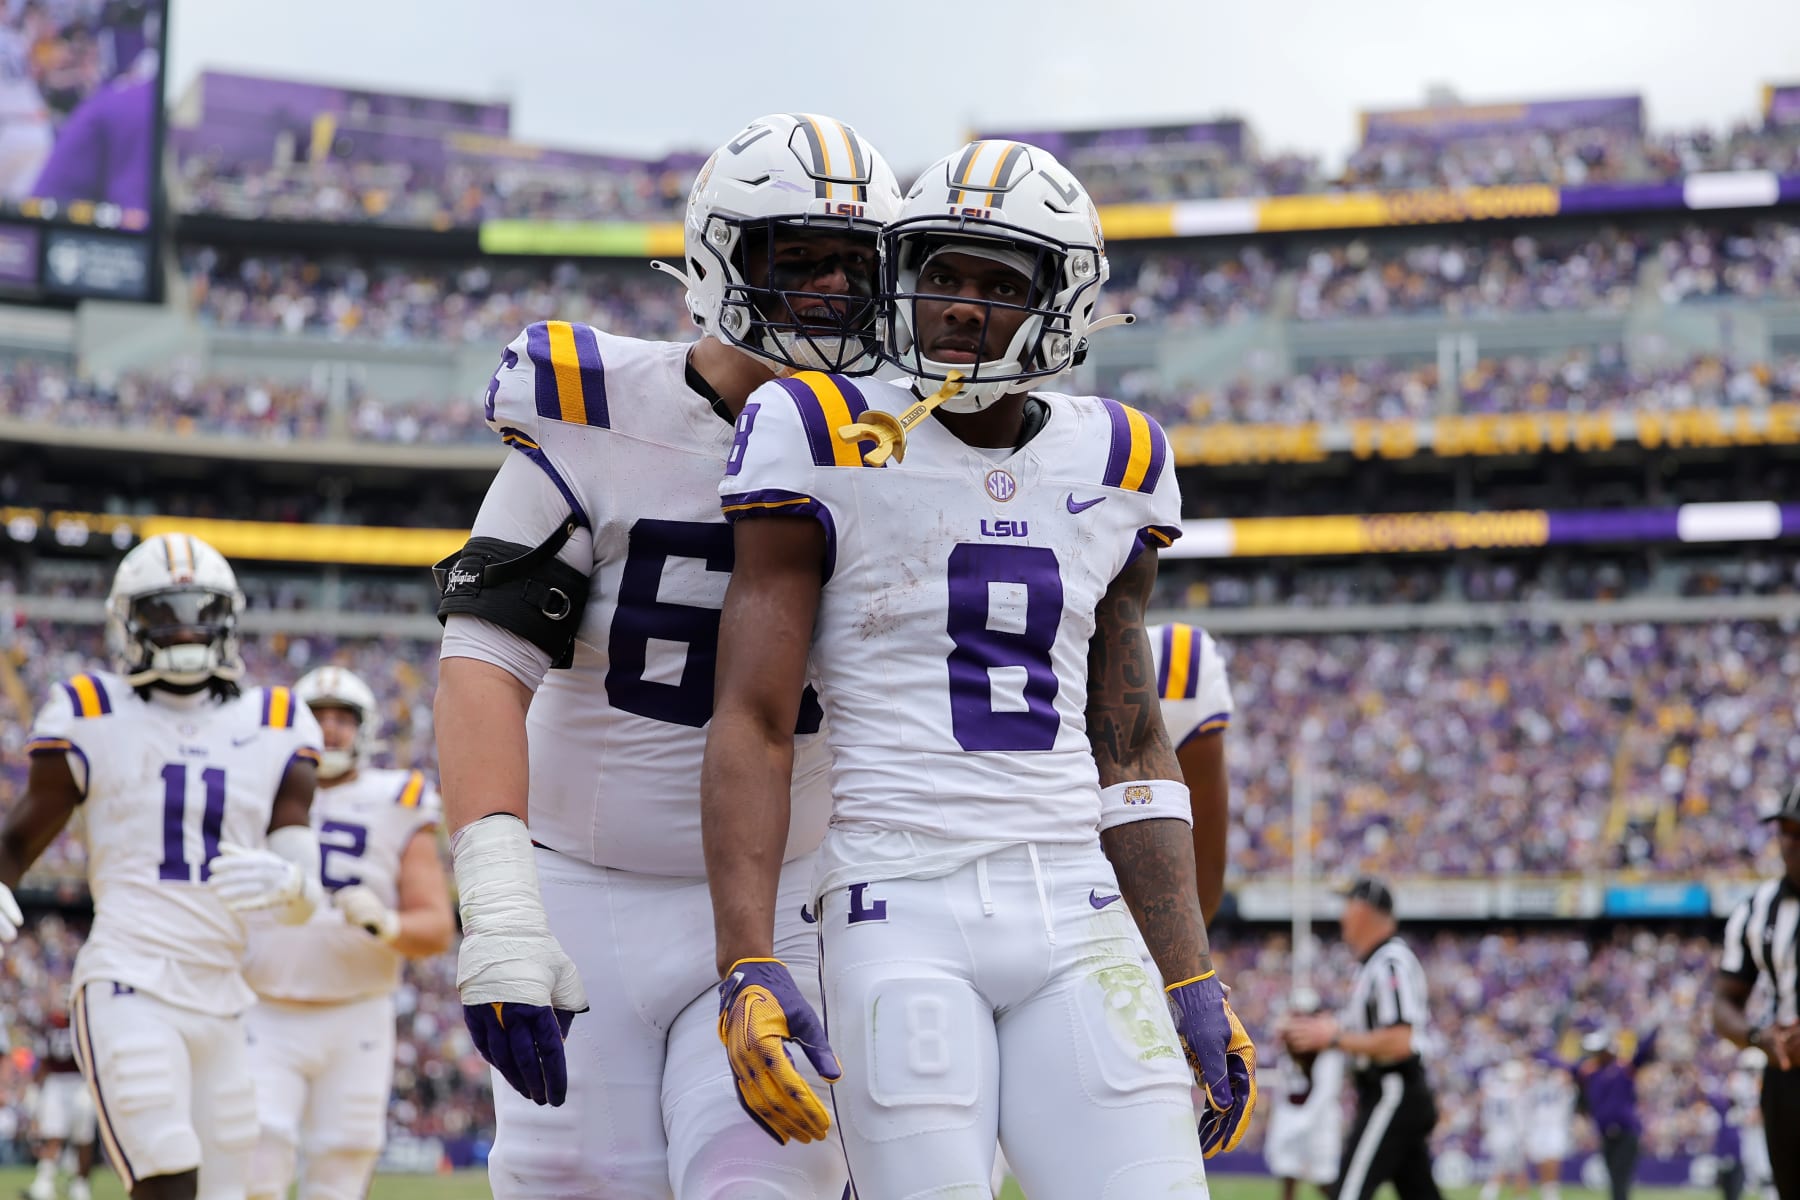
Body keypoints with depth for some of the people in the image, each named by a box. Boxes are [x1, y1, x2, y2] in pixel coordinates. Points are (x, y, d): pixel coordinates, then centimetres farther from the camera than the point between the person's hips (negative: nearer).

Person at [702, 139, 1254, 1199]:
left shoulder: (1115, 465, 13)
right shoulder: (830, 444, -1)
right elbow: (753, 725, -4)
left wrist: (1194, 980, 13)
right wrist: (747, 966, -13)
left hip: (1075, 918, 4)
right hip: (904, 915, -4)